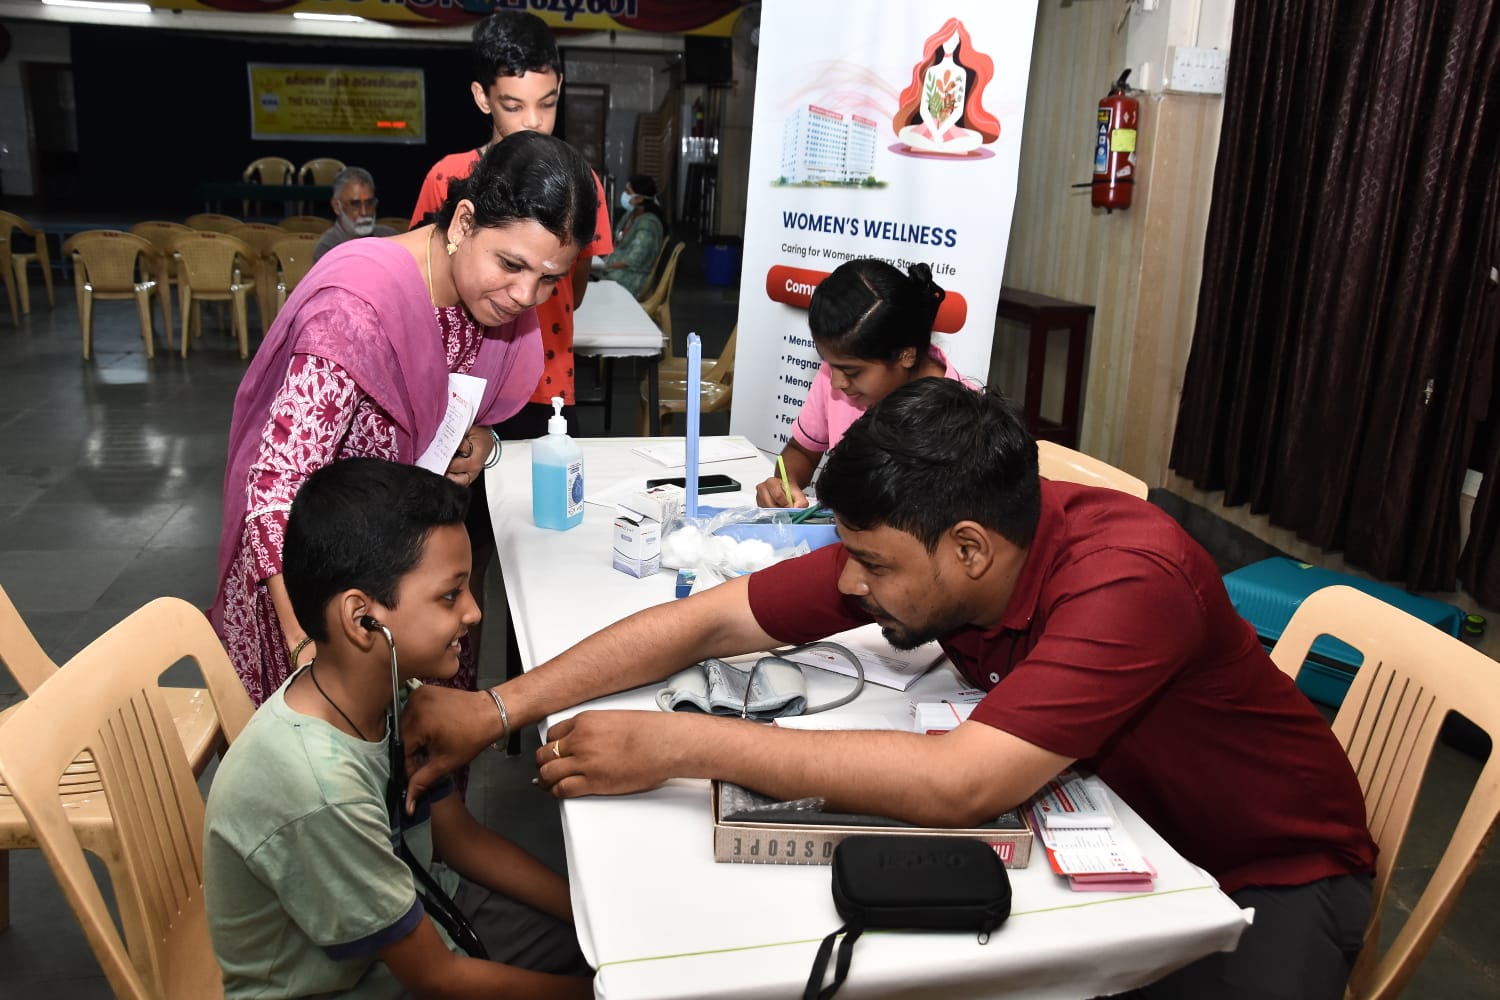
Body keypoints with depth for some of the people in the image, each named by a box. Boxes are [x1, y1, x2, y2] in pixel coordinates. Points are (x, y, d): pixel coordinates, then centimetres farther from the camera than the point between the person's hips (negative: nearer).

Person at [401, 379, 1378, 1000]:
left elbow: (960, 783, -44)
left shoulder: (1130, 580, -36)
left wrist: (680, 745, -40)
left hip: (1274, 869, -4)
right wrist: (500, 707, -19)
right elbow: (711, 620, -14)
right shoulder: (920, 543, -16)